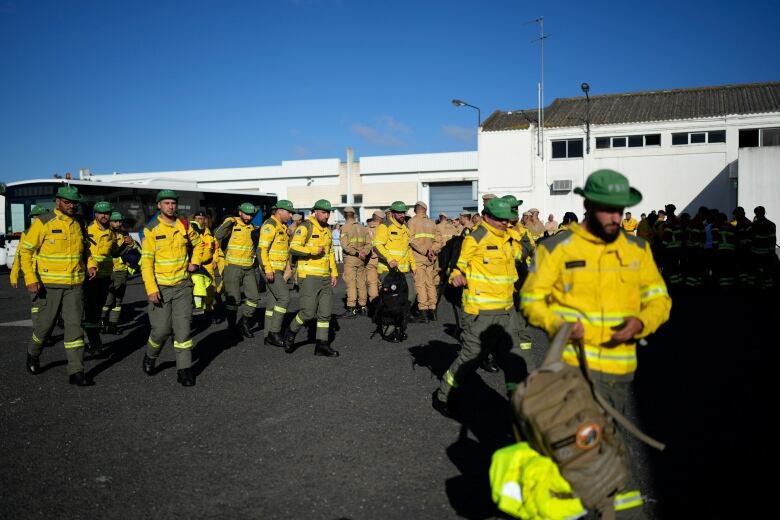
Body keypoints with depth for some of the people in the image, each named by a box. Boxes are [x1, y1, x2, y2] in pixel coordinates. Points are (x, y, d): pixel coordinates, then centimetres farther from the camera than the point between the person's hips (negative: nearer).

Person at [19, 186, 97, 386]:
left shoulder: (79, 224, 8)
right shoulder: (43, 223, -7)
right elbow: (26, 251, -5)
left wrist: (91, 264, 4)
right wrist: (30, 279, -14)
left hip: (75, 285, 3)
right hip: (49, 285, -3)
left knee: (74, 326, -1)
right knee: (45, 324, 8)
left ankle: (76, 372, 2)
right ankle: (33, 354, 40)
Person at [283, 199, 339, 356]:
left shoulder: (327, 229, 17)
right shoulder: (305, 227, -8)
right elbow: (293, 248, -18)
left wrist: (334, 273, 17)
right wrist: (313, 250, -20)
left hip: (325, 277, 8)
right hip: (310, 276, -8)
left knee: (325, 312, 6)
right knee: (308, 312, -9)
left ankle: (322, 345, 13)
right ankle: (290, 334, 16)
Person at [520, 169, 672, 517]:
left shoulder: (637, 249, 6)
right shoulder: (557, 247, -8)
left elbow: (659, 298, 8)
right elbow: (532, 298, -4)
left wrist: (641, 322, -13)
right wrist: (558, 324, -22)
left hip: (621, 365, 5)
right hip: (576, 362, -5)